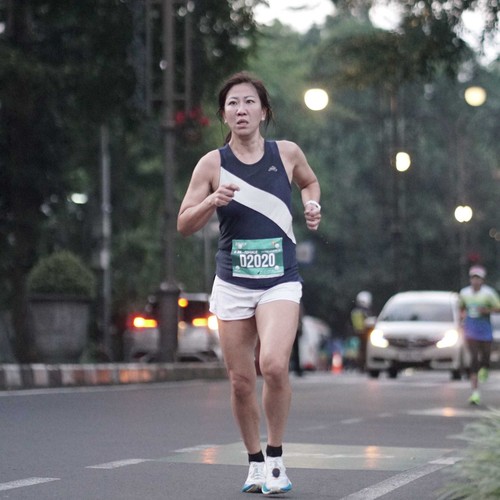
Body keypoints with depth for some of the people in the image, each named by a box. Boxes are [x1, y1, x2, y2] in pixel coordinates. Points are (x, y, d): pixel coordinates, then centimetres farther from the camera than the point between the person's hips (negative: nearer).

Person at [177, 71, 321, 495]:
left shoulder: (287, 153, 2)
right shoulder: (212, 164, -1)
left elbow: (310, 181, 24)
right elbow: (184, 225, 1)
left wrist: (312, 205, 4)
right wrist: (212, 201, -17)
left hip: (280, 281, -1)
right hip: (232, 284, 1)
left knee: (274, 364, -22)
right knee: (241, 380, 3)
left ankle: (276, 456, -2)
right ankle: (255, 462, 24)